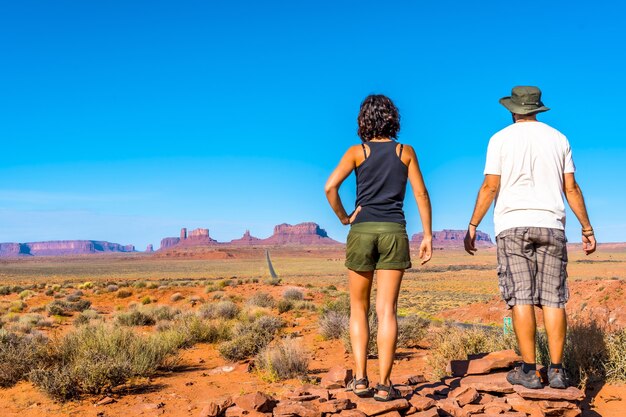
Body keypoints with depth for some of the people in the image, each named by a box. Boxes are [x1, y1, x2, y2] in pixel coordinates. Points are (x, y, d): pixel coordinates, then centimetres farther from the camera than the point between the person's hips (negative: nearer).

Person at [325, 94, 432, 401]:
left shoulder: (357, 152, 5)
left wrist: (344, 218, 4)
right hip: (394, 232, 0)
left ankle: (360, 377, 5)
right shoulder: (406, 152, 8)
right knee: (386, 310, -1)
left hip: (361, 231, 0)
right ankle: (384, 384, -2)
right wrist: (428, 235, 5)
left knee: (358, 308, 12)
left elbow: (330, 187, -8)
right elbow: (421, 194, 3)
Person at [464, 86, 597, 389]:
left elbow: (490, 187, -5)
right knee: (552, 298, 2)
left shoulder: (501, 139, 2)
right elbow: (571, 189, 7)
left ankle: (528, 370, -4)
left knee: (521, 297, -3)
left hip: (513, 226, -2)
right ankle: (556, 370, 1)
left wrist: (472, 226, 0)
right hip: (550, 226, 3)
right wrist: (587, 229, 13)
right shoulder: (558, 139, 11)